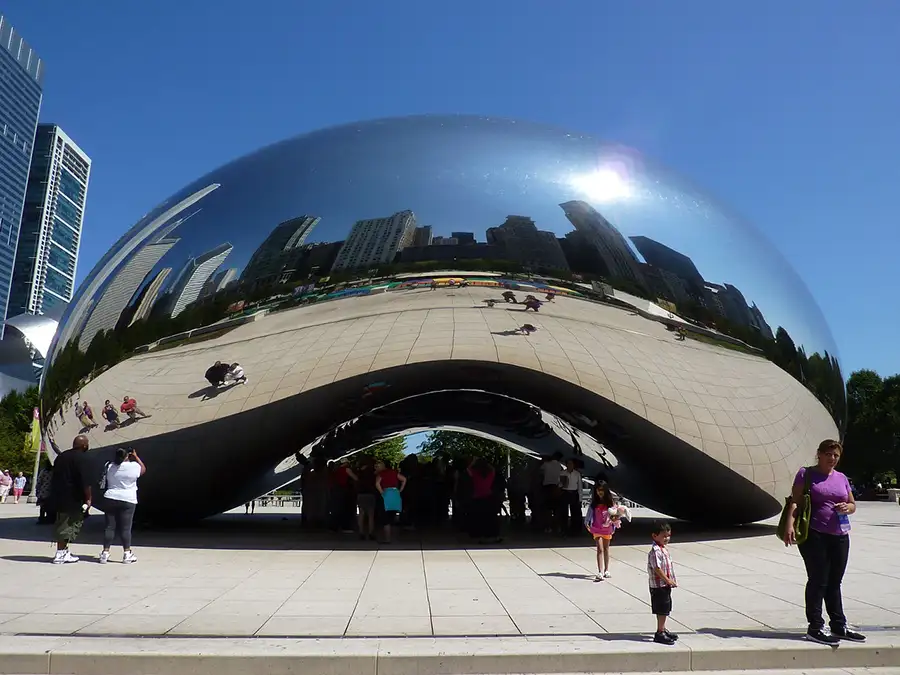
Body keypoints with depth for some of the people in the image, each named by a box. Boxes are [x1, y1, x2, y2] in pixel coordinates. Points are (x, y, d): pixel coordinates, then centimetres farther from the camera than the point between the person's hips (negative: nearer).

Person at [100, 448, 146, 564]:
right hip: (128, 501, -3)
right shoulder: (134, 466, -7)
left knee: (110, 527, 7)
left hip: (110, 499, 3)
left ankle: (105, 552, 8)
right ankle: (127, 554, 3)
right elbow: (143, 469, 13)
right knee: (125, 528, 0)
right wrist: (136, 456, 19)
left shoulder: (109, 466, 3)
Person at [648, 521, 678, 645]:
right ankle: (659, 633, 4)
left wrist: (671, 580, 15)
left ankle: (662, 629, 31)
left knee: (665, 609, 19)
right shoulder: (655, 551, -21)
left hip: (666, 584, 10)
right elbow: (657, 568, -24)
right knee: (662, 610, -4)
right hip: (659, 585, -10)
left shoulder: (664, 548, 11)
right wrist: (668, 580, -20)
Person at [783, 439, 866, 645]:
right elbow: (795, 501, -8)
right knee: (818, 582, -2)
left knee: (834, 582, 14)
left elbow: (853, 505, 20)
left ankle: (839, 626, 24)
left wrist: (847, 507, -5)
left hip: (840, 536, 5)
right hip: (814, 535, -5)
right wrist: (789, 524, -21)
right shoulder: (806, 474, -2)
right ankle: (815, 628, 5)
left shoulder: (841, 478, 14)